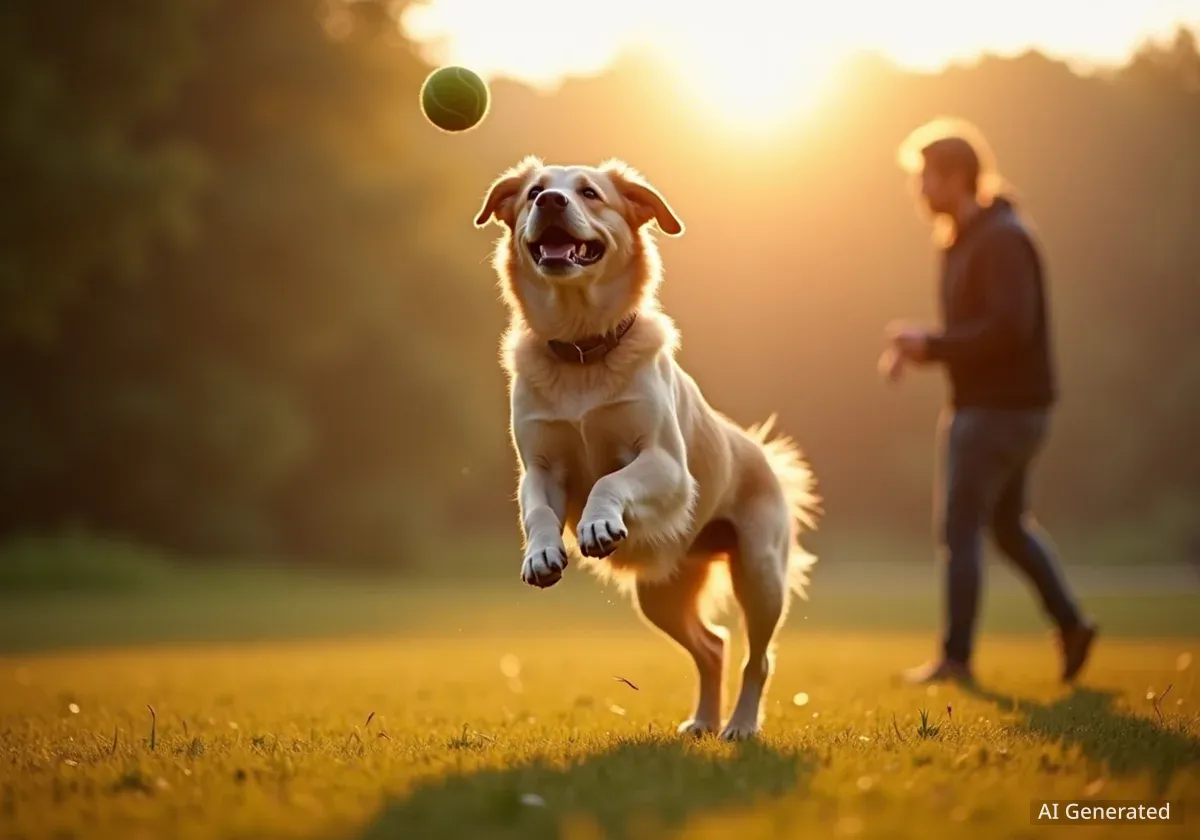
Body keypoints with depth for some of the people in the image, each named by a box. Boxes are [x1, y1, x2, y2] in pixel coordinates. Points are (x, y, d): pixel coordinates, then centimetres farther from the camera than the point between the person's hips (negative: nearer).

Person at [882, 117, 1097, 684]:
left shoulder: (1002, 239, -17)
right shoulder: (965, 239, 14)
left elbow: (1009, 327, -26)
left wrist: (932, 346, -21)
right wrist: (922, 350, 5)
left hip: (1003, 408, -10)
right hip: (984, 404, 10)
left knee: (959, 528, -6)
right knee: (1008, 523, 17)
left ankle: (956, 656, -1)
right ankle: (1070, 625, 22)